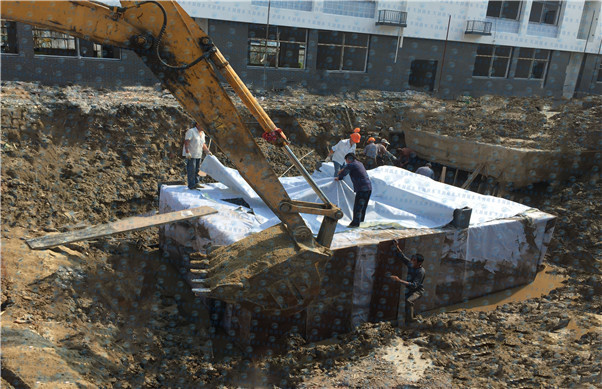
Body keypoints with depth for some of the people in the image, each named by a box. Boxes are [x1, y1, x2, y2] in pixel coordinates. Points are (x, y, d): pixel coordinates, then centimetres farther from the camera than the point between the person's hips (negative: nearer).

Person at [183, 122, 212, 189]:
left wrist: (208, 152, 5)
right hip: (190, 154, -8)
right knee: (191, 170, -7)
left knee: (197, 169, 9)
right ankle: (191, 185, -5)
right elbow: (186, 141, -20)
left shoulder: (202, 133, 10)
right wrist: (187, 152, -27)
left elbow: (203, 144, 15)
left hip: (198, 154, 8)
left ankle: (196, 183, 15)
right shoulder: (191, 131, -13)